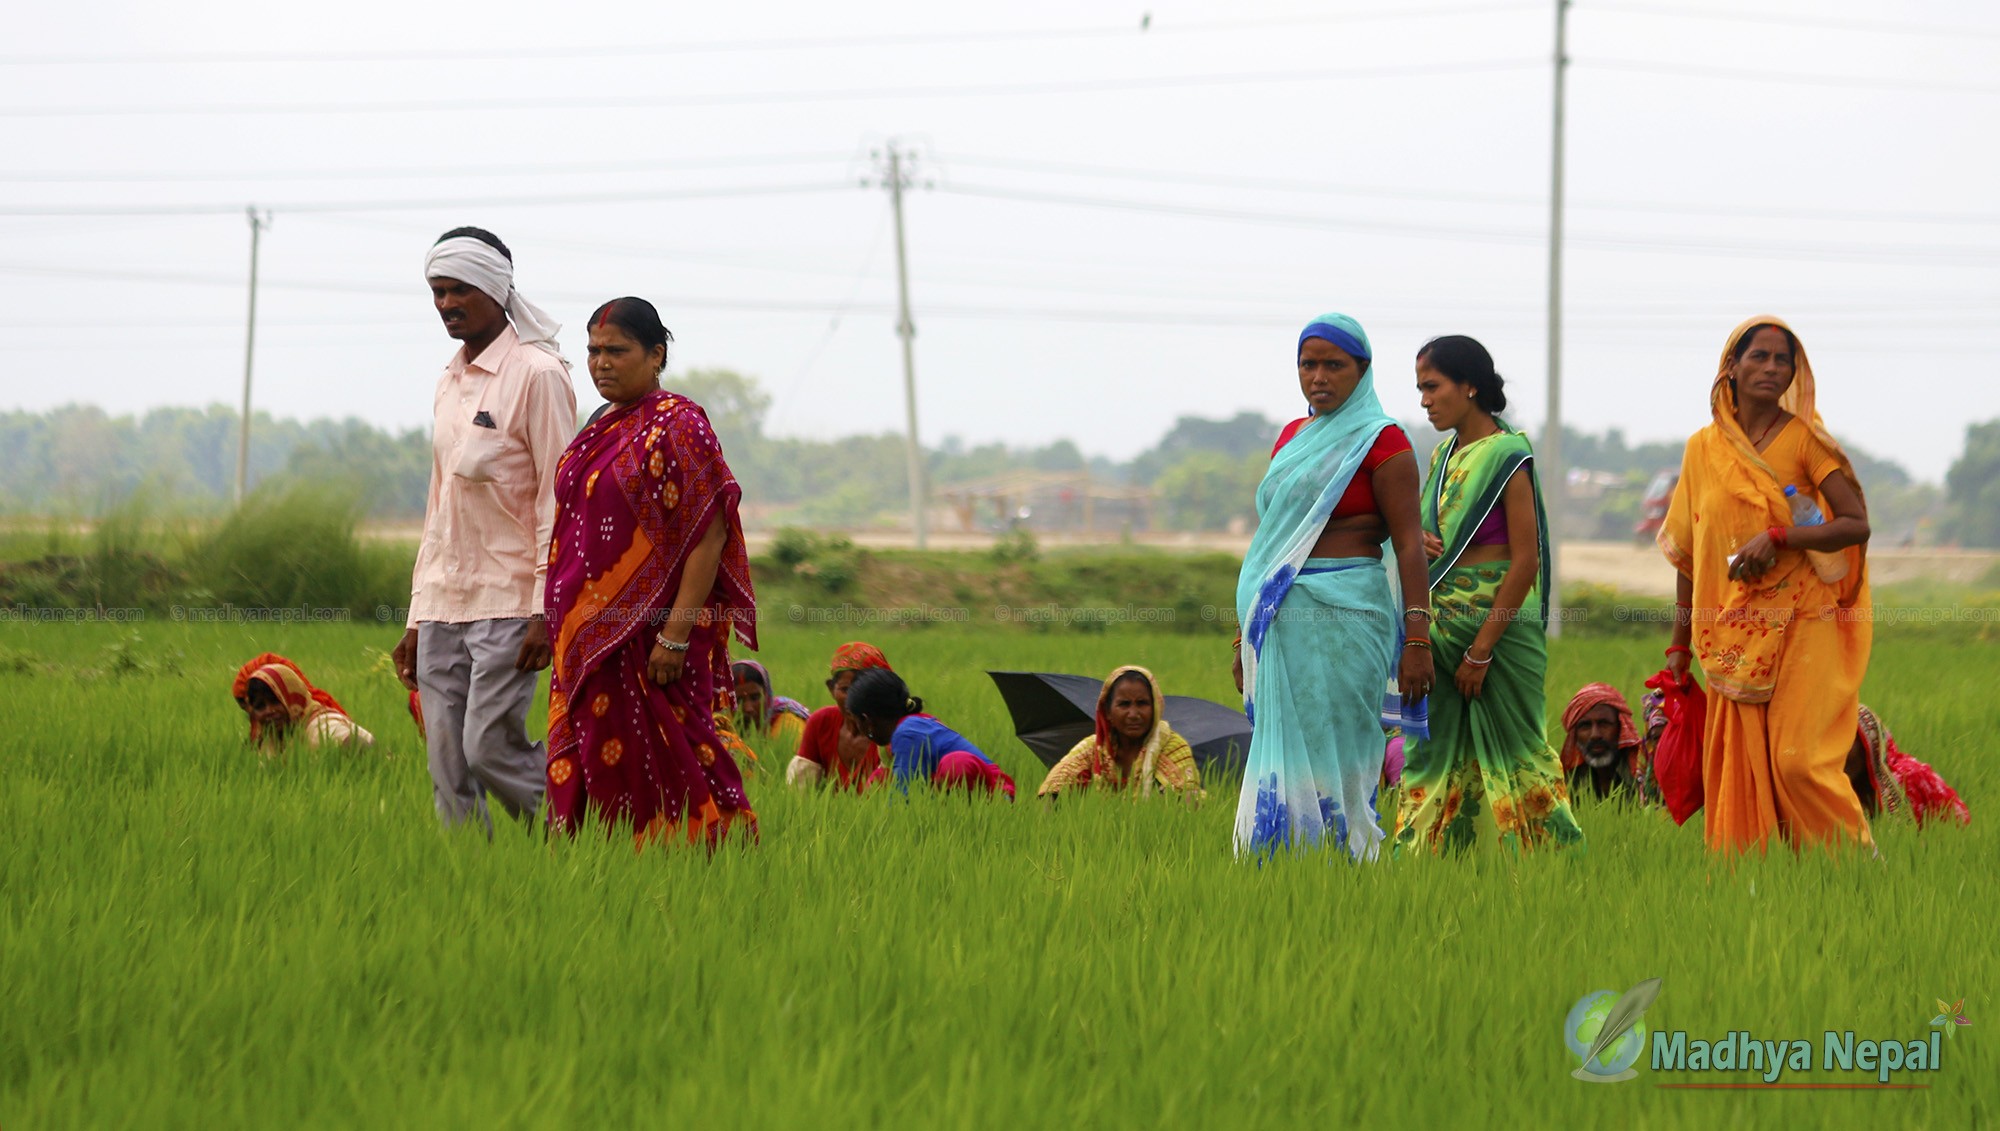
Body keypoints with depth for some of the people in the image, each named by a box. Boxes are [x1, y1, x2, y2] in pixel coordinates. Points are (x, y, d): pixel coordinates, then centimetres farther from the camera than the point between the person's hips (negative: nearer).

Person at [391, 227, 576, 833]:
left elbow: (558, 497, -10)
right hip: (442, 603, 7)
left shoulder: (537, 374, -6)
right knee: (448, 771, 1)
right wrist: (417, 617, 18)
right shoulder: (448, 383, 17)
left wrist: (547, 609, -17)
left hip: (508, 600, -7)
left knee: (489, 749, -12)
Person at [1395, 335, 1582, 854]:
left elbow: (1525, 561, -15)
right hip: (1442, 623, 7)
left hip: (1499, 622, -7)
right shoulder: (1444, 456, 12)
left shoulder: (1507, 459, -11)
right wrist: (1420, 544, -3)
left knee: (1507, 750, -4)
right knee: (1434, 748, 5)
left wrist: (1481, 650, -16)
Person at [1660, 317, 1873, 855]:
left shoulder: (1804, 439, -2)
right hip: (1734, 637, 3)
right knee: (1738, 769, 1)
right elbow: (1688, 552, 14)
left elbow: (1856, 524, -9)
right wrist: (1680, 642, 15)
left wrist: (1777, 537, -21)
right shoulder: (1704, 448, 8)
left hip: (1800, 624, -3)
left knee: (1797, 760, -11)